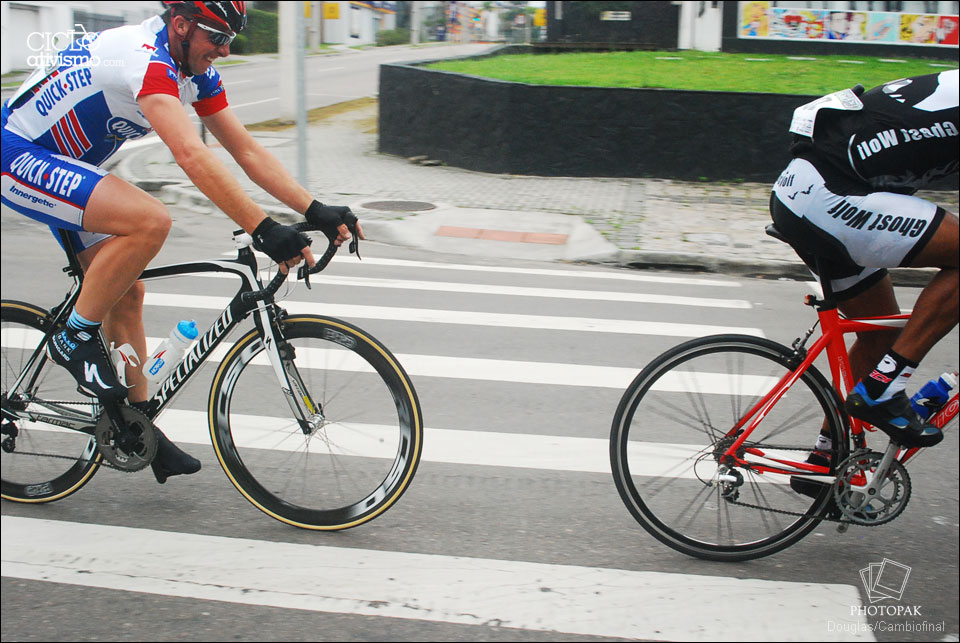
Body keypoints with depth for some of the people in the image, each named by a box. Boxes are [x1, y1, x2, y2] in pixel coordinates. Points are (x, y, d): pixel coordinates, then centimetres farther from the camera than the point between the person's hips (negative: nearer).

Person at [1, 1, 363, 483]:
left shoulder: (196, 72, -1)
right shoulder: (144, 59, -30)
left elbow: (246, 149, -3)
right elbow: (192, 156, -42)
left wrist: (316, 211, -13)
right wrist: (262, 230, -46)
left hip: (65, 165, 10)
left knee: (126, 294, 5)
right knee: (149, 221, -29)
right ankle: (74, 338, -12)